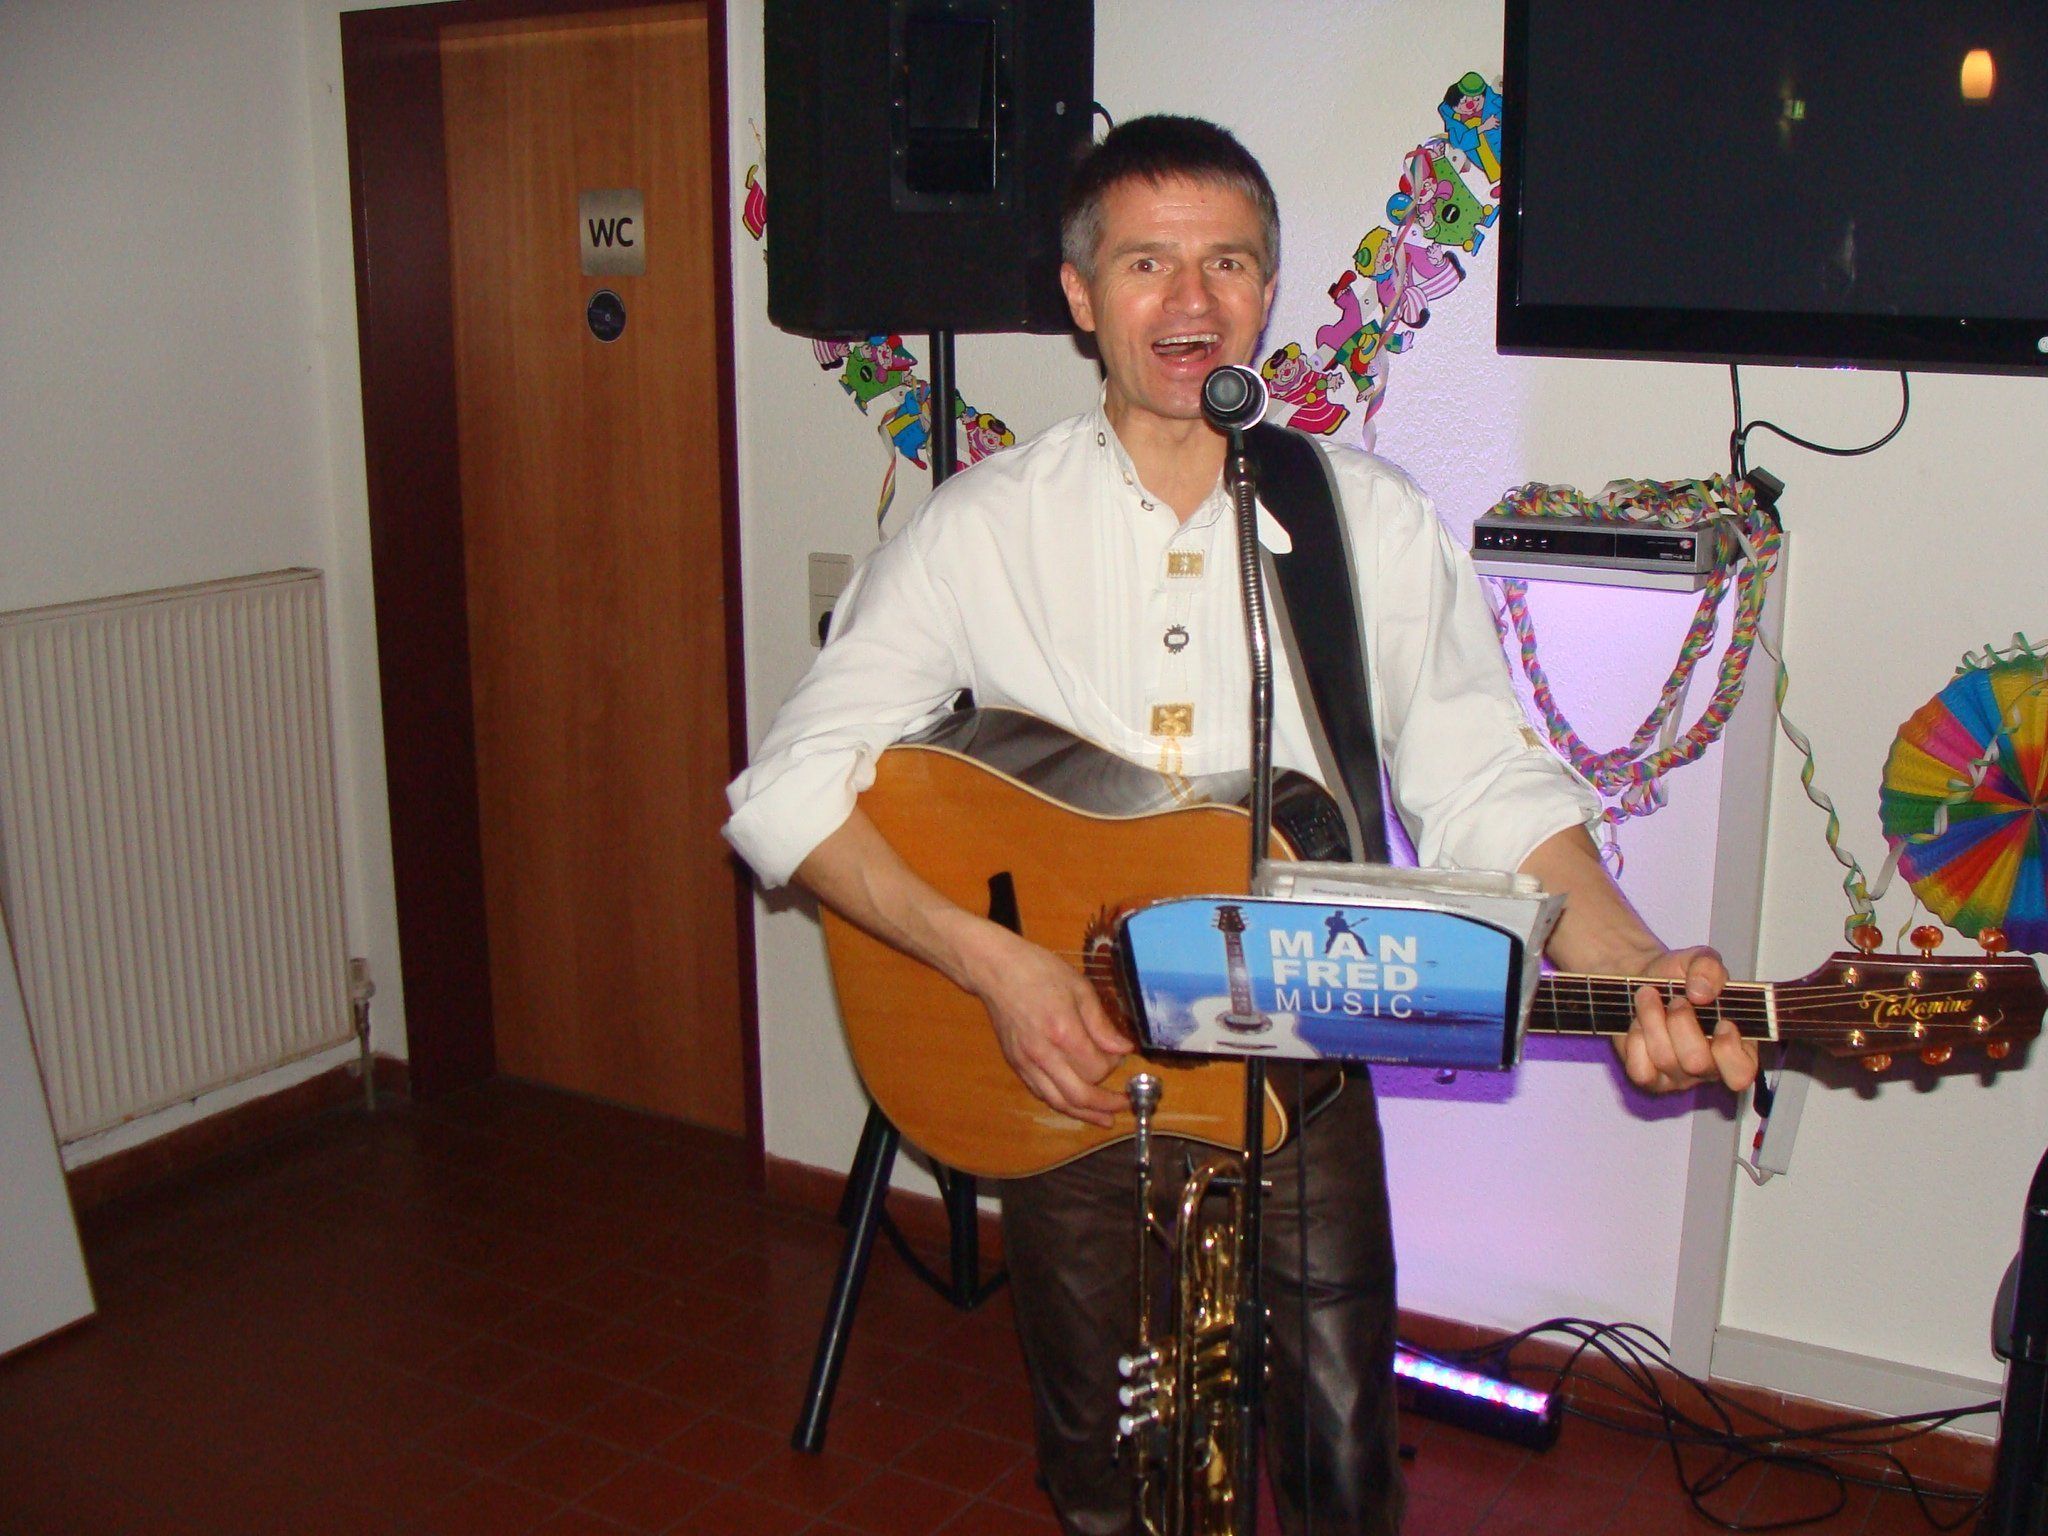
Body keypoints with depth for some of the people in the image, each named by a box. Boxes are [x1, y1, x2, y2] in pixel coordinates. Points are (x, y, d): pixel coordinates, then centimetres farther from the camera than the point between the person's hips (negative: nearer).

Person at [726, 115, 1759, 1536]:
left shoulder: (1380, 525, -4)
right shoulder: (979, 531, -8)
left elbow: (1490, 789, -6)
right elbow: (789, 792, -11)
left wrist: (1638, 970, -23)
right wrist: (992, 962, -22)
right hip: (1057, 1063, 0)